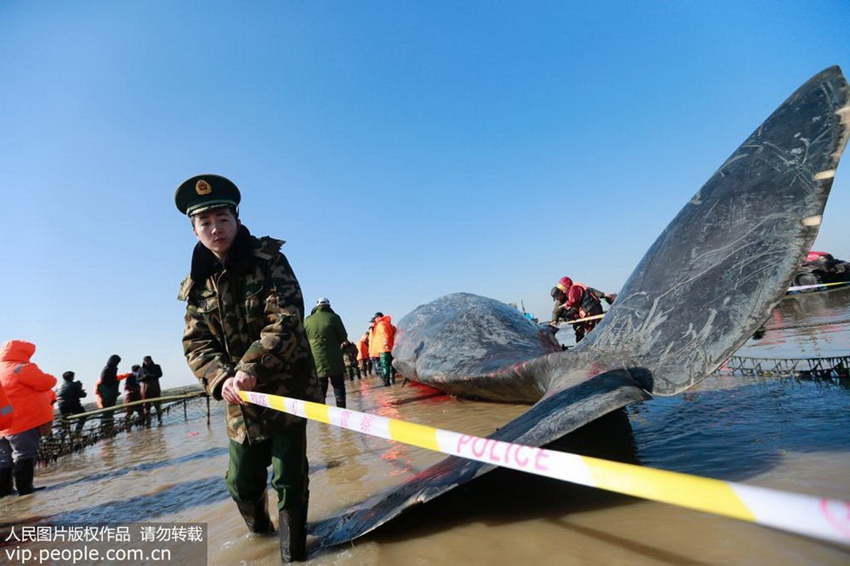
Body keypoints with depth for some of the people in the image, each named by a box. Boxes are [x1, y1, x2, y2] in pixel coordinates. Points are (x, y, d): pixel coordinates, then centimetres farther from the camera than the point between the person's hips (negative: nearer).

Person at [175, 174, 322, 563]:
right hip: (240, 399, 4)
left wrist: (251, 367, -30)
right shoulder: (198, 283, 3)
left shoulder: (268, 259, -10)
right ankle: (258, 527, 47)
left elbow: (286, 320, -19)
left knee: (289, 479, 1)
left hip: (287, 387, -4)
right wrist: (222, 378, -19)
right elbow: (196, 343, 0)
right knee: (241, 482, 15)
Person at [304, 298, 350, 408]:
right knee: (339, 388, 8)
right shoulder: (334, 317, -4)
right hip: (334, 360, -2)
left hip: (315, 362, 2)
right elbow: (343, 338, 2)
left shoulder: (307, 321, 4)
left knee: (320, 392, 8)